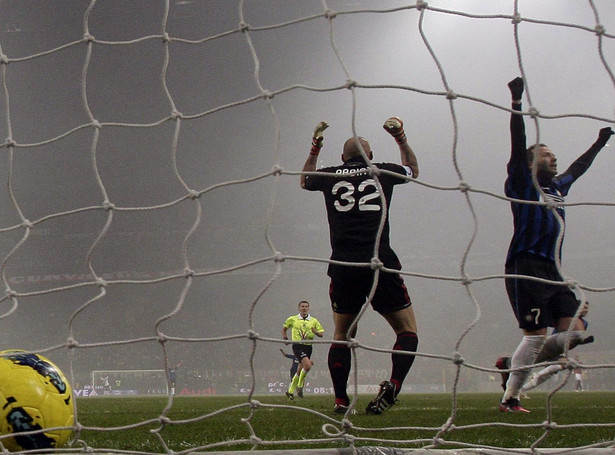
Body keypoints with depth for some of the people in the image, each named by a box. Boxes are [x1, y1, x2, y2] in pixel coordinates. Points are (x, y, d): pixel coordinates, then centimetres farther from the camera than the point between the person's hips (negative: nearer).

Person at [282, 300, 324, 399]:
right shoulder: (292, 319, 6)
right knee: (308, 365, -24)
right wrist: (285, 337, 8)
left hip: (308, 346, 4)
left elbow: (322, 334, 8)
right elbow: (284, 328, 21)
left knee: (300, 370, 9)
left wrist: (315, 332, -12)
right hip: (297, 346, -4)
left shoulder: (314, 321, 9)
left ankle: (290, 391, 25)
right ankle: (300, 386, -4)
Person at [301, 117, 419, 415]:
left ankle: (340, 399, 5)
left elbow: (305, 180, 38)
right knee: (407, 331, 5)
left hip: (343, 265, 2)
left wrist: (315, 148, 46)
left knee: (342, 335, 15)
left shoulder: (331, 176, 13)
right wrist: (401, 138, 42)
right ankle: (393, 383, -19)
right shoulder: (382, 172, 10)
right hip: (380, 263, -2)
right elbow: (413, 170, 34)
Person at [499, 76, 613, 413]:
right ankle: (509, 399, -3)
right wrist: (516, 102, -20)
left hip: (552, 272, 8)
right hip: (526, 268, -8)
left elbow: (579, 167, 39)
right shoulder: (522, 184, 1)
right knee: (535, 335, -12)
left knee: (575, 332, -3)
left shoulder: (558, 187, 21)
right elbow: (517, 146, -11)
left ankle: (514, 363, 11)